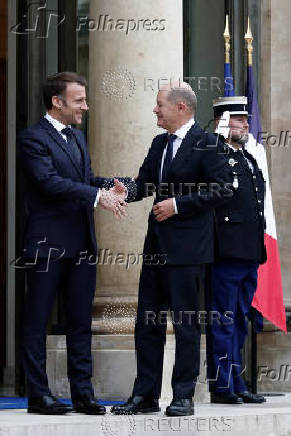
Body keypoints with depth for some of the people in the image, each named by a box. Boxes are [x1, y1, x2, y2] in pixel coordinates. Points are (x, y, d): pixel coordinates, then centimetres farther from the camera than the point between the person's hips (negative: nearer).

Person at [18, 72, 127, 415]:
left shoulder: (77, 136, 18)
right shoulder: (32, 138, -10)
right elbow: (51, 182, -21)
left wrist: (110, 186, 2)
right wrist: (98, 196, -25)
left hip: (82, 243, 8)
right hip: (48, 244, -8)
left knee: (81, 321, 9)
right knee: (37, 321, 1)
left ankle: (83, 392, 14)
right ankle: (38, 394, 7)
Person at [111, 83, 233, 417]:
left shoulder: (205, 143, -8)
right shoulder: (159, 144, 16)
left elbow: (222, 188, -13)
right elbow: (144, 183, 13)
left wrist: (179, 205, -15)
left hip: (186, 245, -8)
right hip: (157, 245, 8)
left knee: (185, 322, -1)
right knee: (147, 320, 8)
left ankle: (183, 396, 6)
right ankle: (145, 394, 15)